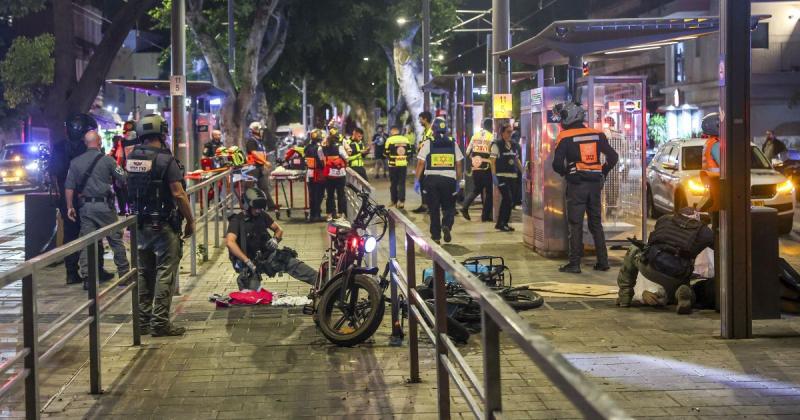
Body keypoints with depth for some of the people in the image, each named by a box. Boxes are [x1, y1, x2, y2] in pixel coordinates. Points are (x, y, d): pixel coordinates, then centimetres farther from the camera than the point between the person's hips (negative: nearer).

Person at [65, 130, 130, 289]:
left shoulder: (75, 162, 5)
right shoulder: (107, 160, -5)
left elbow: (69, 187, 4)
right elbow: (123, 180, -5)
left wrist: (70, 207, 9)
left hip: (85, 206, 3)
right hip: (104, 205, -3)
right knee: (116, 239, 7)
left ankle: (86, 277, 1)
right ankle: (124, 273, 12)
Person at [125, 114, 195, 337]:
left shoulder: (131, 158, 5)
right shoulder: (165, 159, -15)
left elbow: (130, 190, 13)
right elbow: (178, 193, -17)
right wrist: (190, 221, -8)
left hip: (139, 224, 7)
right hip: (163, 225, -7)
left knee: (144, 272, 13)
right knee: (165, 273, -1)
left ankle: (143, 321, 18)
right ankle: (160, 322, -2)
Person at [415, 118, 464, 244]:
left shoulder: (427, 144, 0)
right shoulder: (453, 144, 7)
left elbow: (420, 163, -4)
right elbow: (458, 164, 7)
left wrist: (417, 180, 1)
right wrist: (458, 181, 15)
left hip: (431, 180, -1)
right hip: (449, 179, 1)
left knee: (434, 209, 8)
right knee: (448, 207, 13)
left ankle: (436, 236, 10)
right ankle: (446, 225, -14)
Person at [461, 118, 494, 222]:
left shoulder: (475, 136, 9)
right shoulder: (491, 137, -7)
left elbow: (468, 152, 10)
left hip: (475, 168, 5)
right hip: (487, 168, -5)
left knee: (476, 189, 19)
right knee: (488, 191, 6)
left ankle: (465, 207, 0)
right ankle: (486, 215, 5)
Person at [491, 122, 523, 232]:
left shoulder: (514, 145, 13)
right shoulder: (497, 144, -5)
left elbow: (517, 160, 21)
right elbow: (493, 161, -9)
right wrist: (494, 175, -15)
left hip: (513, 176, 7)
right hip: (501, 176, -7)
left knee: (510, 201, 7)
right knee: (507, 199, -13)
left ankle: (504, 223, 16)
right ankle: (500, 223, -4)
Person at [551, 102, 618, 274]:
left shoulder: (565, 137, -8)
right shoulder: (597, 134, 6)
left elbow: (557, 164, -14)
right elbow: (613, 157, 7)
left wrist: (565, 173, 6)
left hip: (576, 184, -4)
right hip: (595, 183, 4)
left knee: (575, 224, 0)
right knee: (596, 223, 13)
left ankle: (574, 263, -3)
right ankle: (603, 261, 13)